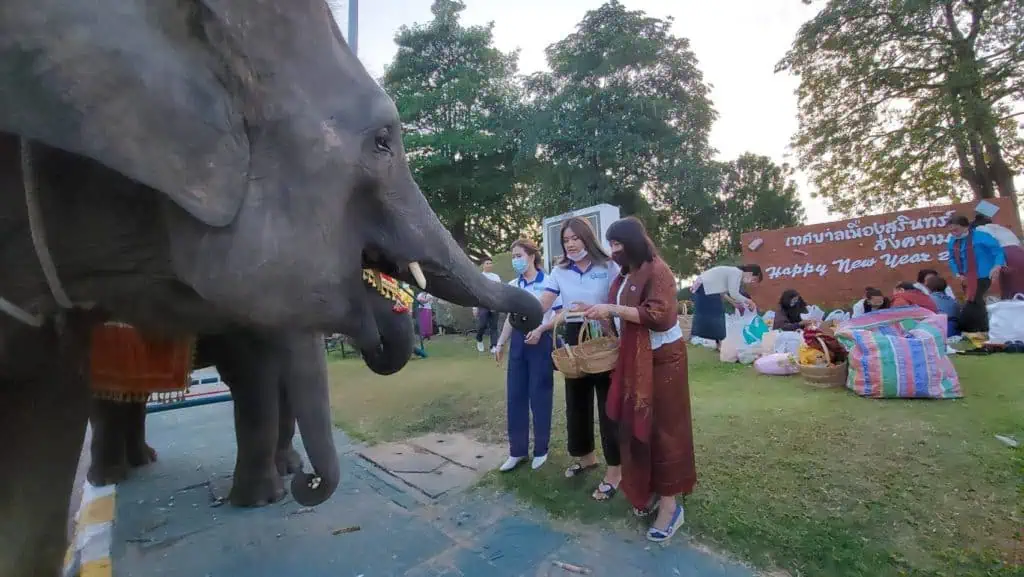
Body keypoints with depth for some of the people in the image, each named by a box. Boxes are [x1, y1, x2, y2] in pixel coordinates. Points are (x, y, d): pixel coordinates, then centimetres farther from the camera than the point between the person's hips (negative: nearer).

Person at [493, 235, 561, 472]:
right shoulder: (512, 286, 8)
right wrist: (500, 343, 15)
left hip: (541, 342, -5)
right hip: (518, 342, 5)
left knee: (539, 397, 5)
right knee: (514, 397, 8)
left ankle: (540, 450, 23)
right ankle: (517, 451, 23)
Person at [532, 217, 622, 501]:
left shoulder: (609, 267, -4)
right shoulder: (559, 271, 5)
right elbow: (542, 306, -5)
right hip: (575, 340, 4)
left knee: (608, 403, 1)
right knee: (576, 399, 14)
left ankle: (615, 469, 15)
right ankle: (585, 456, 35)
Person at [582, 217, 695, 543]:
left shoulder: (657, 271, -13)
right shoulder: (624, 275, 12)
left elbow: (659, 316, -23)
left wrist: (613, 309, -23)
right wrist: (601, 314, 2)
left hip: (661, 359, -8)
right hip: (632, 359, 8)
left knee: (662, 428, -1)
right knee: (636, 426, 12)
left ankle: (671, 503, 11)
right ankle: (650, 491, 27)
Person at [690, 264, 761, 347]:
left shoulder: (734, 273, 18)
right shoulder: (737, 273, -12)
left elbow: (721, 291, 17)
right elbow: (734, 294, -17)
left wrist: (733, 302, 17)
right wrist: (748, 301, -4)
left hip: (706, 289, 10)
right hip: (705, 289, -10)